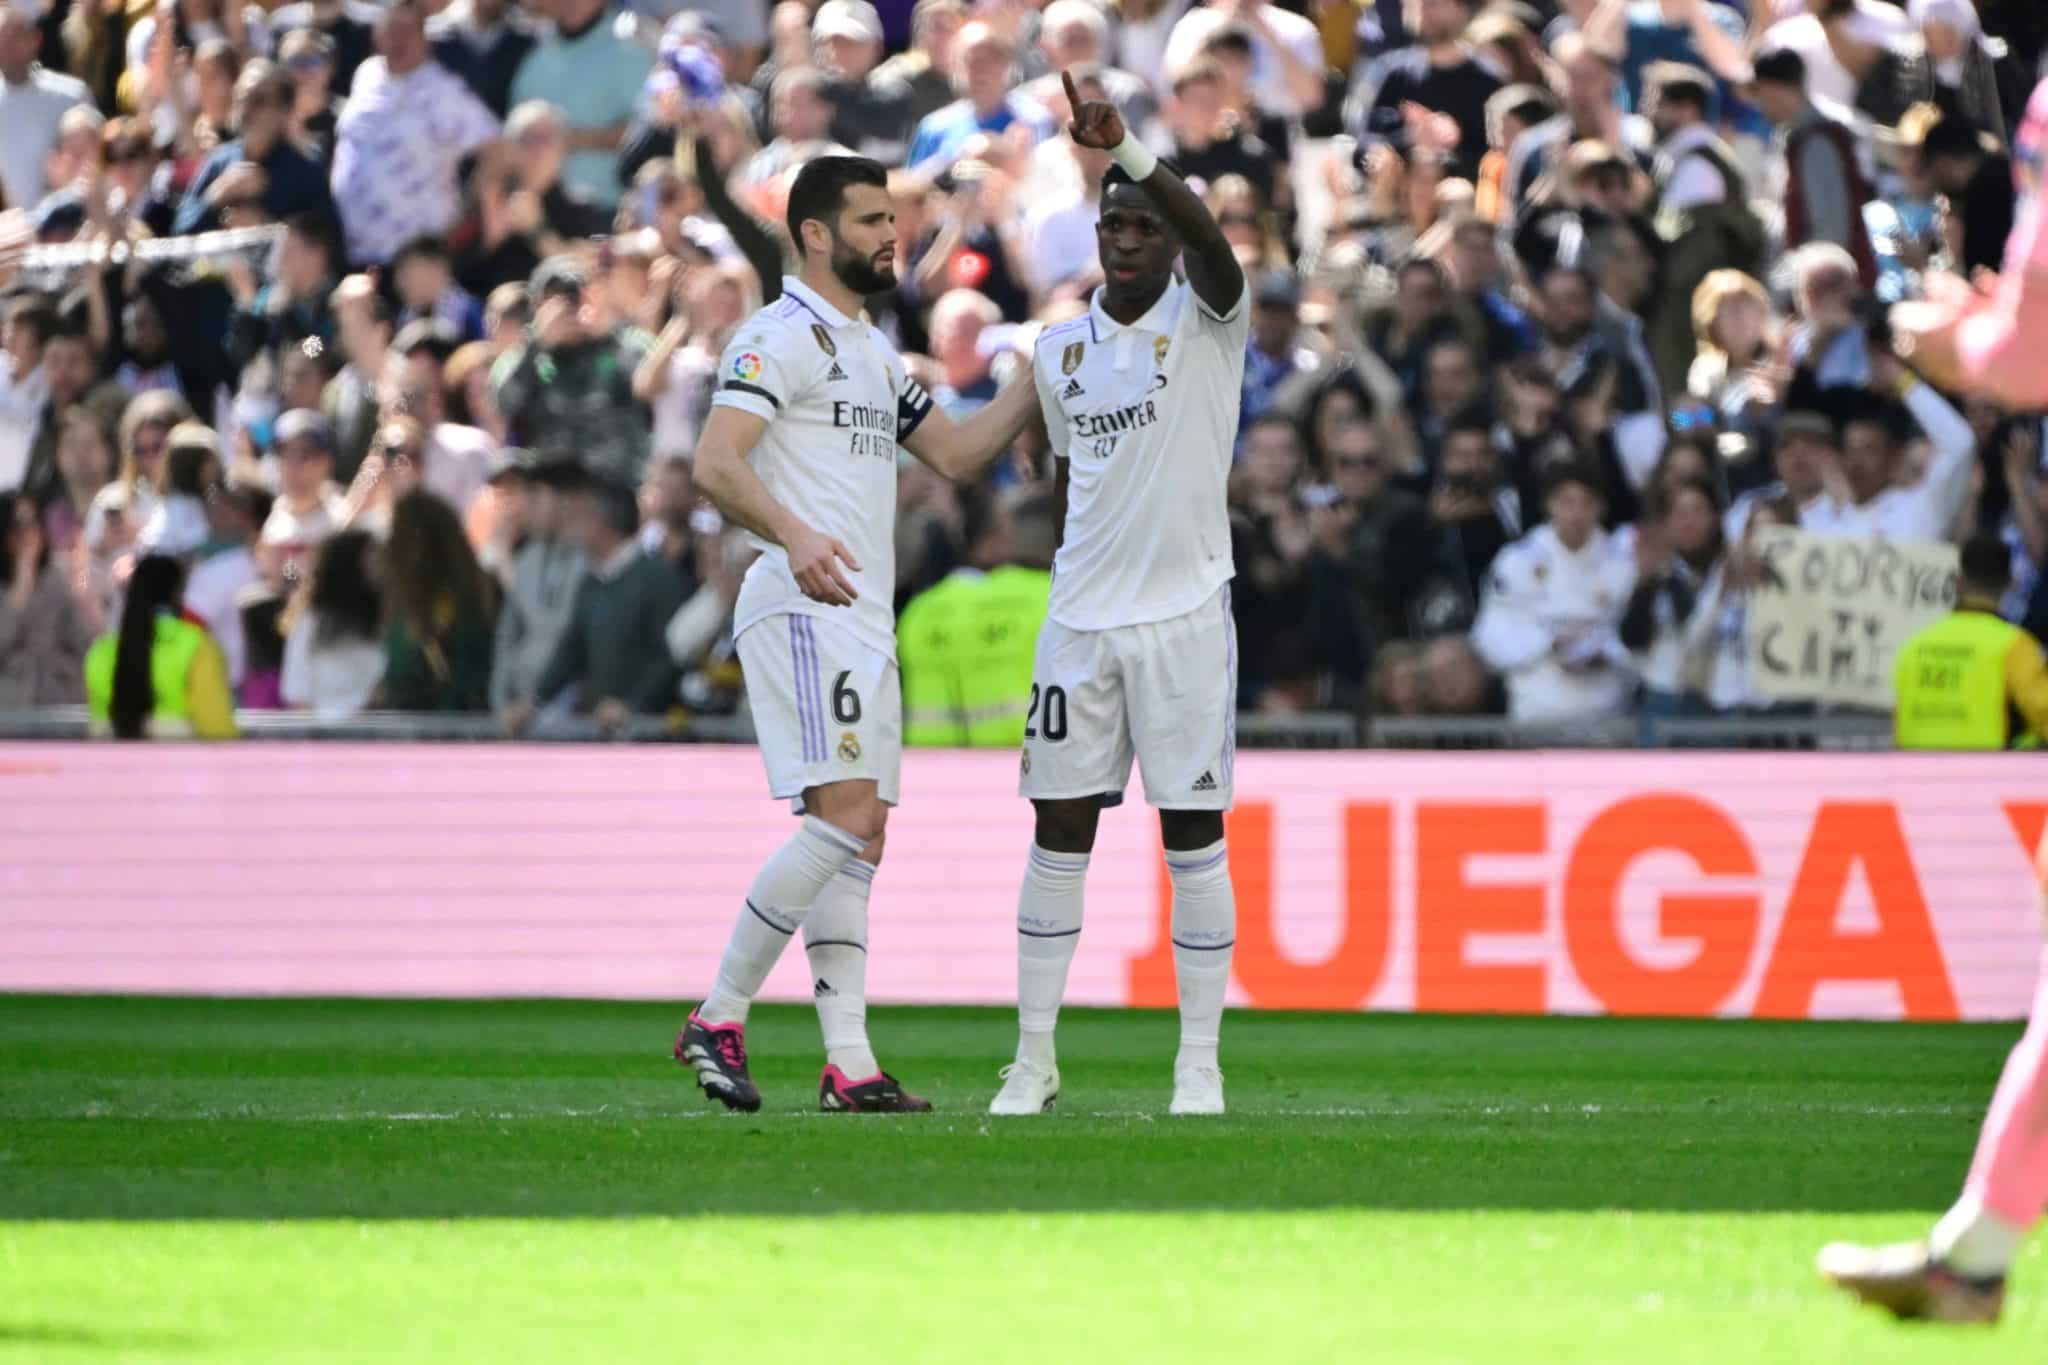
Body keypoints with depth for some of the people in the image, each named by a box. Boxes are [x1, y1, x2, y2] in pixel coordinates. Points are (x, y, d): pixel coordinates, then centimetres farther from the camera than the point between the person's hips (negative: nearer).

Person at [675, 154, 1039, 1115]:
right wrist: (792, 535, -38)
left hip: (865, 620, 10)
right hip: (804, 610, -10)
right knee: (846, 816, -18)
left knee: (861, 839, 5)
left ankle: (848, 1063, 3)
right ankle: (719, 1018, -12)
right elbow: (715, 465, -20)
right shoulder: (780, 337, -8)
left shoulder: (872, 353, 22)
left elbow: (956, 453, 28)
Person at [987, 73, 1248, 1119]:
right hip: (1081, 619, 4)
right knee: (1060, 830, 3)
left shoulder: (1209, 323, -4)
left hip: (1186, 616, -4)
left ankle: (1200, 1064, 4)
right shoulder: (1060, 351, 10)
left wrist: (1125, 148, -38)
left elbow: (1208, 243, -25)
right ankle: (1033, 1061, 8)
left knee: (1194, 837, -1)